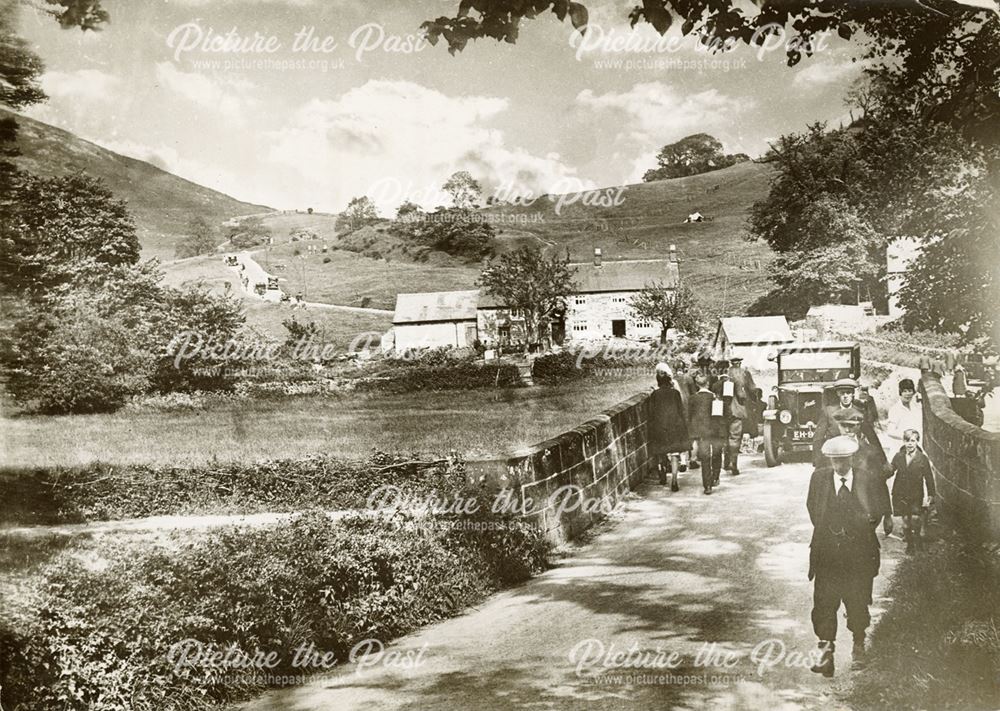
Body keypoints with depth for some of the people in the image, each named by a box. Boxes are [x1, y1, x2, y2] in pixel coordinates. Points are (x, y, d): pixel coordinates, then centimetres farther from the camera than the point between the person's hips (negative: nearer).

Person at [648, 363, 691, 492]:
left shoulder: (654, 394, -3)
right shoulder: (675, 393, -5)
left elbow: (651, 413, 1)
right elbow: (681, 410, -2)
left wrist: (651, 428, 11)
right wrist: (684, 426, 7)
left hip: (658, 428, 1)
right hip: (675, 427, -1)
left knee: (660, 453, 19)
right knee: (675, 454, -1)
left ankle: (662, 478, 29)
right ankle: (673, 481, -11)